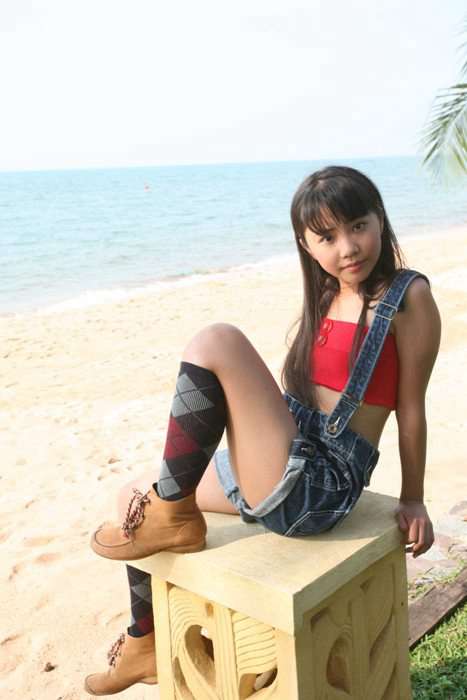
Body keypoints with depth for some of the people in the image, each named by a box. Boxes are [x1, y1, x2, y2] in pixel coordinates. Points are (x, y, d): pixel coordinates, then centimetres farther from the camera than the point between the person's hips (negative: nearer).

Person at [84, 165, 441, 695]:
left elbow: (411, 409, -5)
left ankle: (175, 519, -9)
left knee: (218, 342, -24)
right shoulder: (326, 297, 13)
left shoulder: (408, 296, -9)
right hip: (278, 476, 9)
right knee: (137, 496, 22)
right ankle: (145, 645, 40)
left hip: (315, 487, -8)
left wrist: (412, 501, 3)